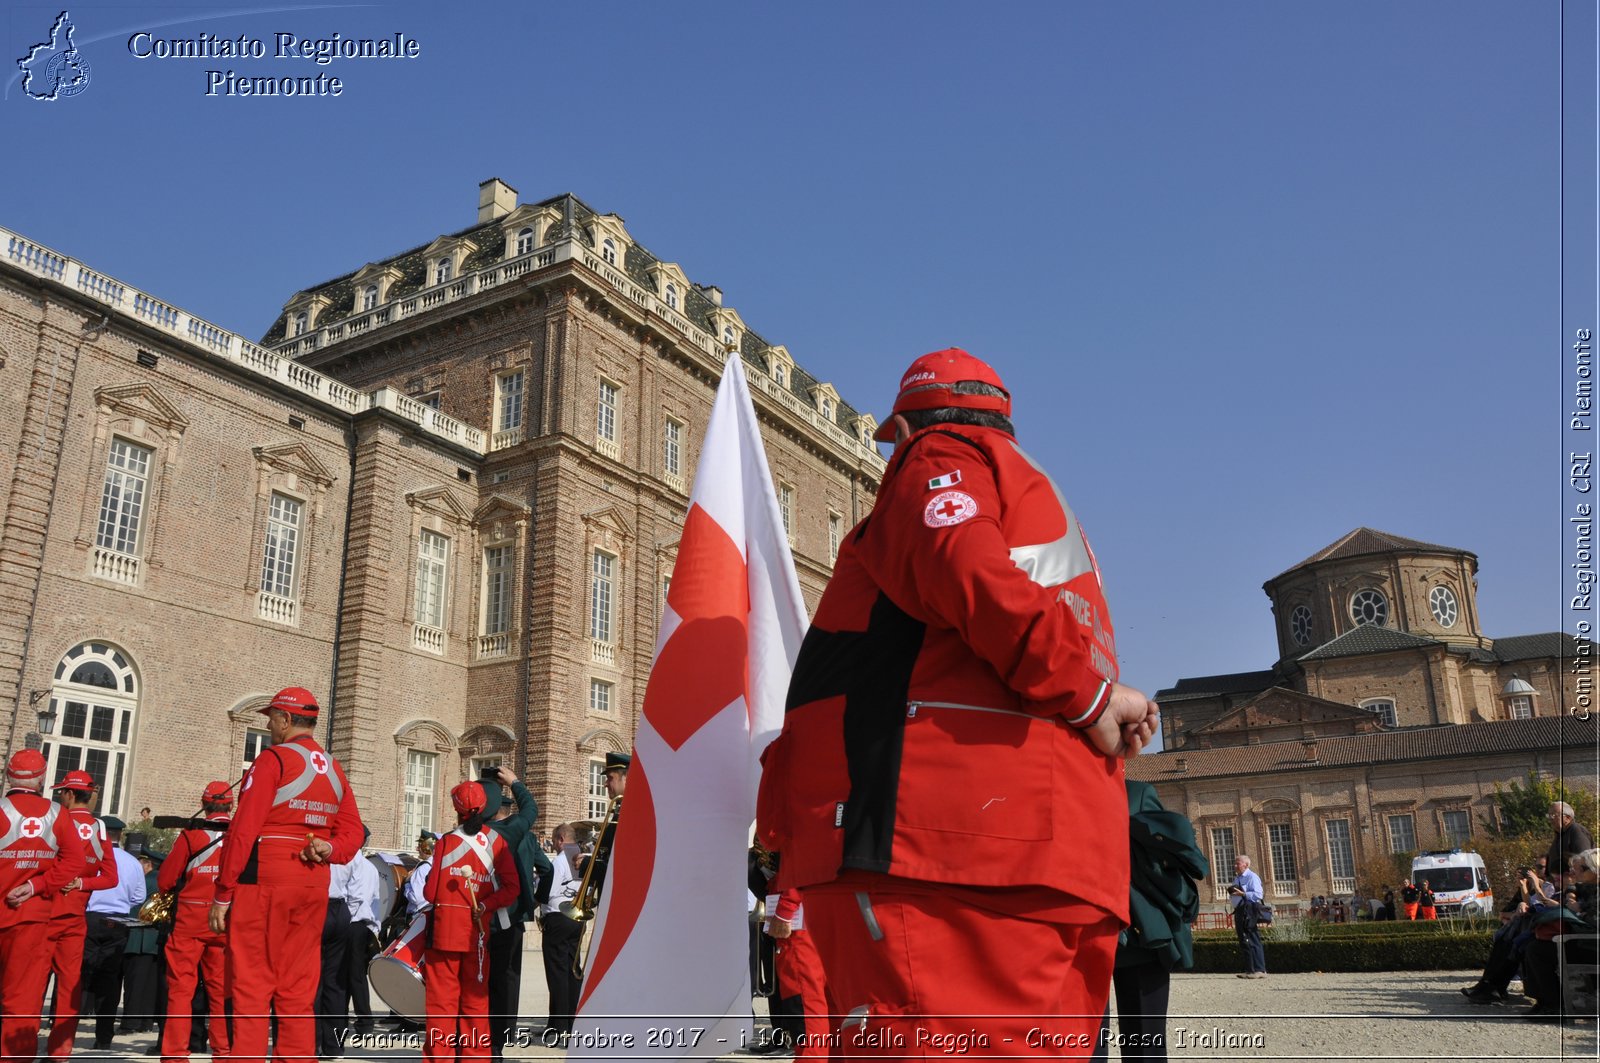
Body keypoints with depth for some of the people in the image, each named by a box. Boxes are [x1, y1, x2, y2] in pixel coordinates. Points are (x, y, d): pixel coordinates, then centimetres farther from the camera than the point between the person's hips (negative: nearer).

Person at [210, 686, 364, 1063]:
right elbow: (352, 832, 10)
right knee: (298, 988, 10)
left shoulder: (273, 759, -7)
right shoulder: (335, 770, 15)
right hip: (314, 888, 6)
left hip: (264, 881, -6)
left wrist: (223, 893, -9)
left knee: (253, 983, 0)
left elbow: (243, 829, -12)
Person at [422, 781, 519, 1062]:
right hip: (478, 931, 2)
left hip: (445, 929, -2)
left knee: (442, 996, 5)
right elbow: (512, 888, -5)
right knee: (476, 996, 12)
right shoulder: (496, 841, 0)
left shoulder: (446, 841, -6)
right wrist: (485, 905, -6)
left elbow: (431, 893, -4)